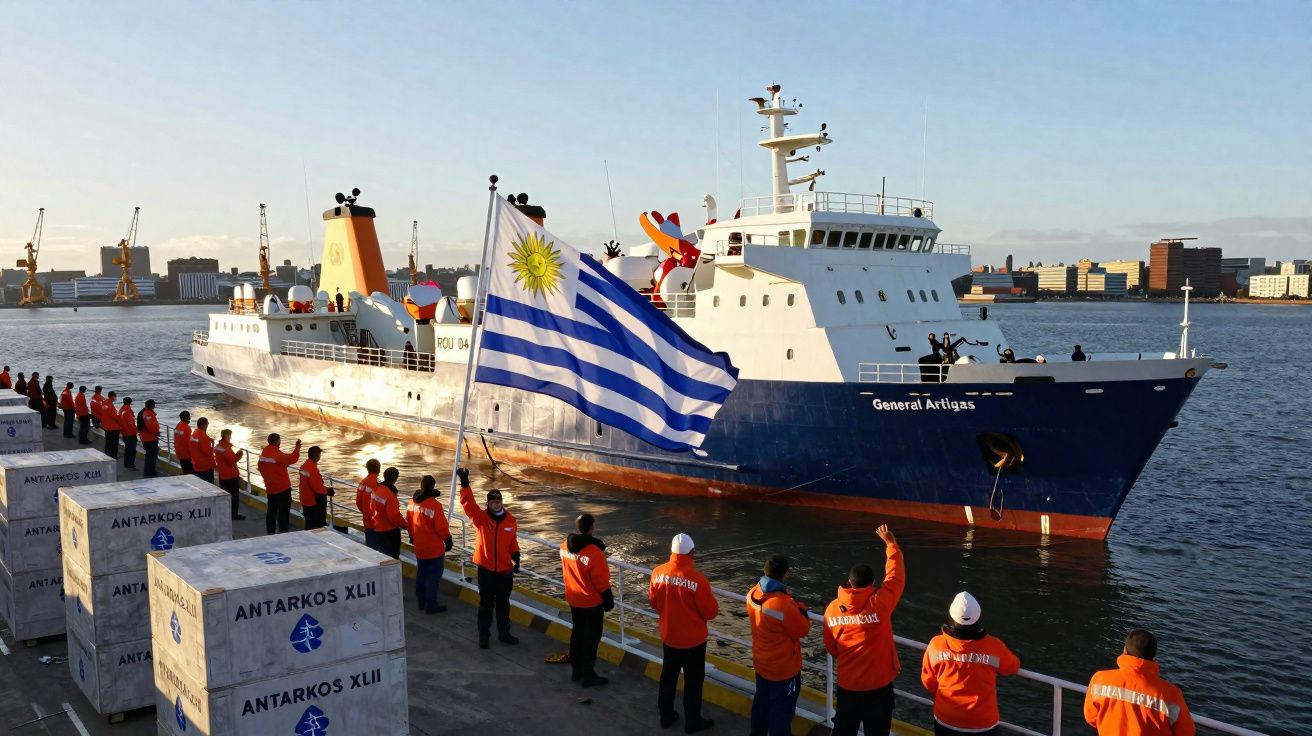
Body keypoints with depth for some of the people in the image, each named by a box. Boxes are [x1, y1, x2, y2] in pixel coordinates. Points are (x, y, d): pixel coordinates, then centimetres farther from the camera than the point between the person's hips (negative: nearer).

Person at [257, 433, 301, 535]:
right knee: (284, 510, 2)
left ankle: (270, 531, 19)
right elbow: (291, 459, -22)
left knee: (271, 510, 14)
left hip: (270, 487, 7)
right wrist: (297, 448, -16)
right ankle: (282, 532, 3)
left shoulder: (264, 452, 4)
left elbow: (261, 468, 13)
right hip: (283, 488, -7)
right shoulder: (277, 454, -21)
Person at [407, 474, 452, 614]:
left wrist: (412, 536, 25)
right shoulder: (434, 504, -23)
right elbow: (441, 526, -19)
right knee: (434, 576, 3)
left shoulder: (413, 502, -1)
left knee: (421, 573, 20)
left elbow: (409, 522, 11)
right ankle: (431, 605, 8)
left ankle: (421, 601, 30)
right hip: (434, 548, -7)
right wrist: (447, 539, -6)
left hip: (419, 547, 7)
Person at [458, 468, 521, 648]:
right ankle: (483, 636, 20)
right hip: (485, 568, -2)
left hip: (505, 569, 2)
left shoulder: (510, 521, -2)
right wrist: (465, 484, -36)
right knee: (486, 603, 8)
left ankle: (504, 634, 29)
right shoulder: (481, 518, -9)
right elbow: (468, 503, -24)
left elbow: (513, 543, 8)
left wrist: (516, 558, -6)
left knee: (503, 603, 15)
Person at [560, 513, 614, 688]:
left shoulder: (565, 545, -6)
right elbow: (601, 580, -19)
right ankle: (588, 676, 14)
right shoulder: (594, 552, -27)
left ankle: (577, 670, 32)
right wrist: (609, 601, -8)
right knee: (591, 638, 6)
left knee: (577, 633, 20)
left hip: (573, 599, 7)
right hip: (592, 602, -7)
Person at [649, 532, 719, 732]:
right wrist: (712, 601, 3)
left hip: (668, 636, 4)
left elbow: (653, 602, 4)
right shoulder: (697, 579, -26)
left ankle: (666, 716, 36)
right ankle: (692, 722, 27)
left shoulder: (658, 573, -11)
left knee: (668, 676, 22)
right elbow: (711, 612, -18)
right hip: (693, 639, -4)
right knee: (693, 681, 13)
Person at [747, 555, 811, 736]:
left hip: (761, 663, 7)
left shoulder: (753, 594, -11)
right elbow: (803, 630, -18)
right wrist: (801, 608, -4)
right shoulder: (785, 605, -34)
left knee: (761, 701, 26)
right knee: (782, 709, 11)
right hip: (784, 667, -7)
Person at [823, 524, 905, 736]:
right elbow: (896, 576, -6)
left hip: (847, 684, 3)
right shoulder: (879, 603, -20)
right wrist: (891, 543, 5)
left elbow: (831, 649, 5)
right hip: (878, 685, -3)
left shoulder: (833, 609, -8)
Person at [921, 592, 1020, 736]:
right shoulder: (993, 646, -19)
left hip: (946, 720, 1)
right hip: (983, 723, 0)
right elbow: (1013, 667, 3)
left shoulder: (936, 645, -16)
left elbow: (929, 682, 0)